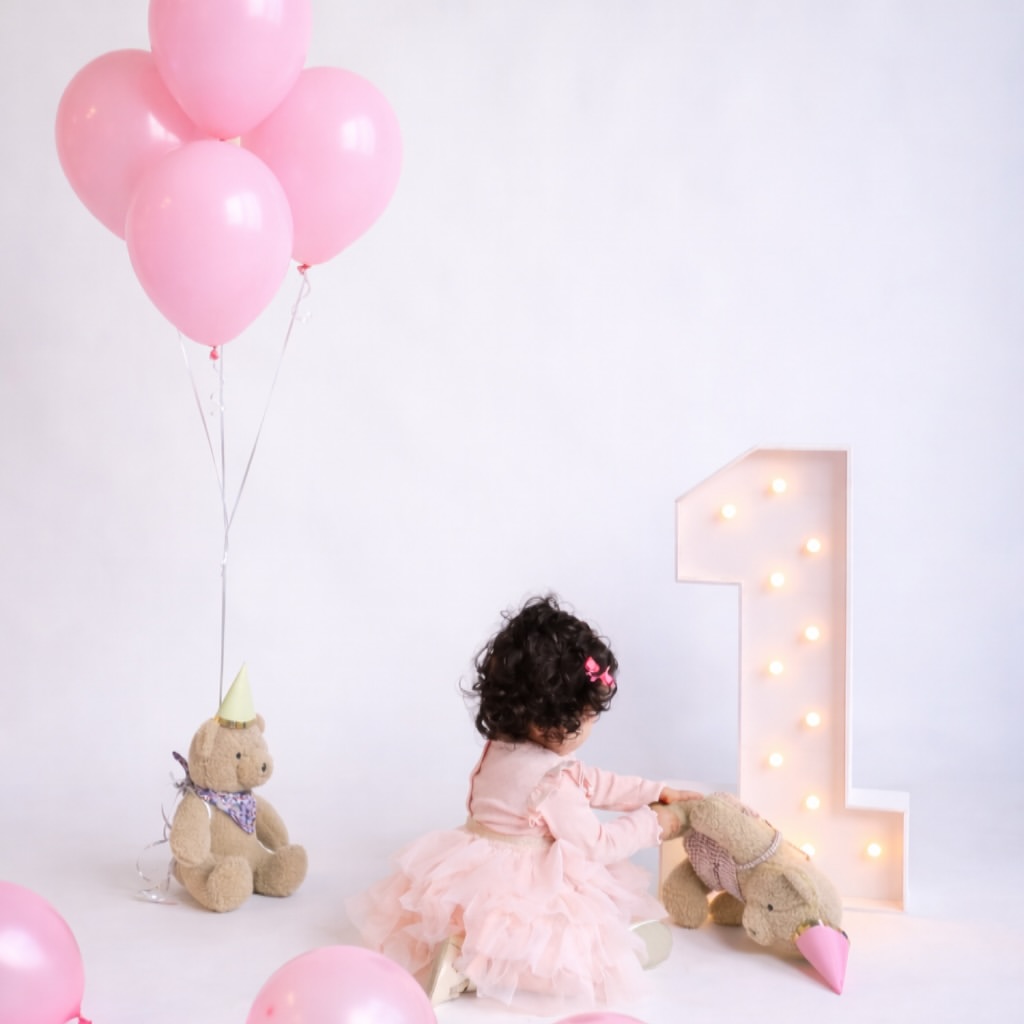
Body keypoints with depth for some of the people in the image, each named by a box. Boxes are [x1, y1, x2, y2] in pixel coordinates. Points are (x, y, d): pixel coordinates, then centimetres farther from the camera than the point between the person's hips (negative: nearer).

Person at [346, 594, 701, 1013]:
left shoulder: (501, 746, 4)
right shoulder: (551, 783, -23)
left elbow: (589, 782, 13)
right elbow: (595, 845, -12)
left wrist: (656, 792, 15)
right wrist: (651, 824, 3)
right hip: (525, 895, -9)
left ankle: (471, 952, 7)